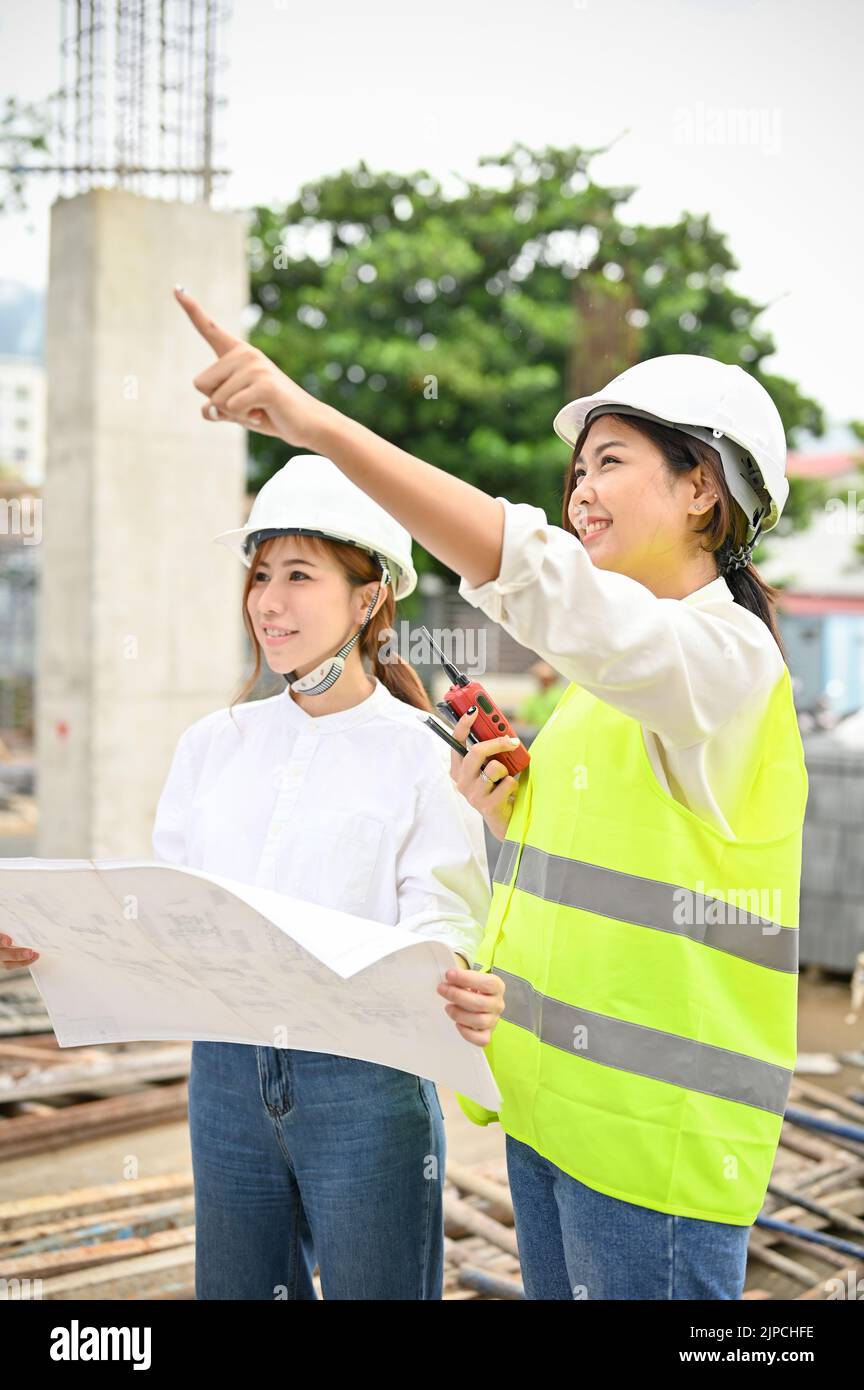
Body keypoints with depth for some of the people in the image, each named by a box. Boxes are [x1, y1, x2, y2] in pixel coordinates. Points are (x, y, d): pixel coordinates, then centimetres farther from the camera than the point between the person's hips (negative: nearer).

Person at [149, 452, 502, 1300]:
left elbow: (434, 933, -12)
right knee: (234, 1287, 17)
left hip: (365, 1078, -4)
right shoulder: (213, 745, 7)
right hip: (226, 1065, 5)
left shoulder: (424, 761, -7)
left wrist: (461, 998, -34)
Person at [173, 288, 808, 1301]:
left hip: (652, 1134, -8)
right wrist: (508, 818, 0)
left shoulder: (726, 657, -16)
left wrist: (315, 420, -37)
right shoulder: (606, 679, 13)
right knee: (557, 1283, 19)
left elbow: (533, 575, -33)